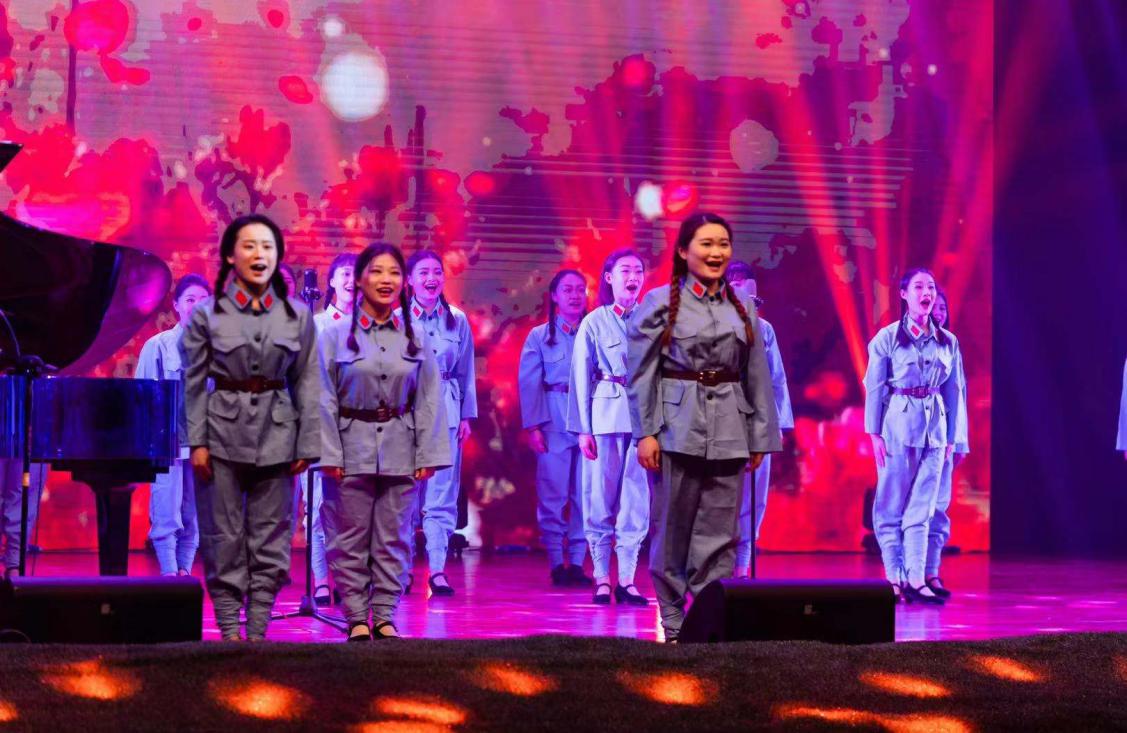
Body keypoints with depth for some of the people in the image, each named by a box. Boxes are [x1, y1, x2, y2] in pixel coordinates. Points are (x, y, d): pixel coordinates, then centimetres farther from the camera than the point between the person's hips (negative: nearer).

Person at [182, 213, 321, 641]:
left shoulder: (298, 316, 4)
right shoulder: (207, 314, 0)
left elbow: (306, 384, 6)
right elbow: (194, 382, 2)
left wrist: (307, 445, 1)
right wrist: (197, 441, -5)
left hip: (276, 436, 2)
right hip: (223, 433, -1)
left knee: (271, 537, 4)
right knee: (224, 537, 1)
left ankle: (258, 630, 11)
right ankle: (230, 630, 8)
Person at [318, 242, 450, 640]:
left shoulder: (415, 338, 5)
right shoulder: (336, 335, -2)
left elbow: (429, 399, 5)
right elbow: (324, 399, -3)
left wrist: (427, 455, -1)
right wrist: (329, 454, -9)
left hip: (399, 450, 2)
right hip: (352, 448, -2)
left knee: (393, 539, 6)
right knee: (350, 540, 3)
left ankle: (385, 616, 15)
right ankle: (357, 618, 12)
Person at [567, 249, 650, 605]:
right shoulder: (595, 322, 4)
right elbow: (581, 377, 3)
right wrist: (583, 428, -3)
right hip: (606, 414, -2)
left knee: (636, 499, 1)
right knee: (601, 497, 0)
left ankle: (626, 579, 5)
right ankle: (601, 579, 6)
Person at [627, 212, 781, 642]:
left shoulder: (743, 308, 11)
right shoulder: (660, 303, 0)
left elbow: (757, 376, 13)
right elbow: (640, 373, -2)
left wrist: (760, 436, 10)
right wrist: (645, 432, -8)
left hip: (728, 430, 3)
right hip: (678, 426, -3)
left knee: (719, 530, 1)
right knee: (673, 526, 1)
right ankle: (672, 620, 10)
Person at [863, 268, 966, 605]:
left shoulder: (947, 341, 9)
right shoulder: (888, 337, -2)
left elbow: (954, 390, 11)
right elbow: (874, 387, -2)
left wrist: (952, 436, 8)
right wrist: (875, 433, -6)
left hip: (935, 427, 4)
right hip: (898, 423, -3)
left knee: (922, 507, 3)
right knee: (892, 505, 0)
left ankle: (916, 579, 3)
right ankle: (894, 578, 5)